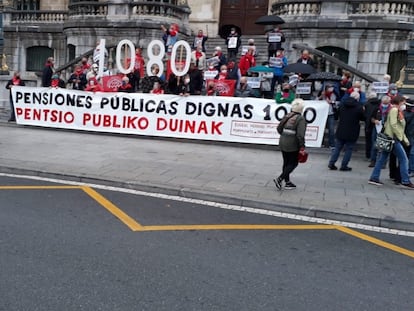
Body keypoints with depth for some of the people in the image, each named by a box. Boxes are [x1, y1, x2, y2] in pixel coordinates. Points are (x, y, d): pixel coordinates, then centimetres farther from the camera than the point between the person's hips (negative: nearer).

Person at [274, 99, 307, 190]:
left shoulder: (286, 116, 5)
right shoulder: (300, 119, -15)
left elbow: (279, 129, 11)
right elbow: (300, 134, -21)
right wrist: (302, 146, -15)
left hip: (282, 143, 7)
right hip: (293, 145, -7)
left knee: (286, 163, 16)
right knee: (293, 163, 6)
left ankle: (287, 182, 24)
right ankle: (279, 179, -4)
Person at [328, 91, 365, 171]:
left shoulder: (342, 105, 2)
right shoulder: (359, 107, -12)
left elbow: (338, 115, 15)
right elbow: (363, 118, 0)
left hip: (340, 131, 4)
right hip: (352, 133, -4)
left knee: (337, 147, 13)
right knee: (348, 149, 6)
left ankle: (331, 163, 11)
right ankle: (344, 166, 7)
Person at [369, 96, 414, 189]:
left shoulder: (398, 112, 20)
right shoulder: (394, 110, -9)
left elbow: (400, 127, 19)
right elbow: (393, 125, -19)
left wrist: (405, 139, 12)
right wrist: (400, 138, -17)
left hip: (390, 138, 10)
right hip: (393, 138, -10)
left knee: (382, 158, 9)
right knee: (404, 159, -4)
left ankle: (374, 178, 11)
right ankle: (405, 182, -1)